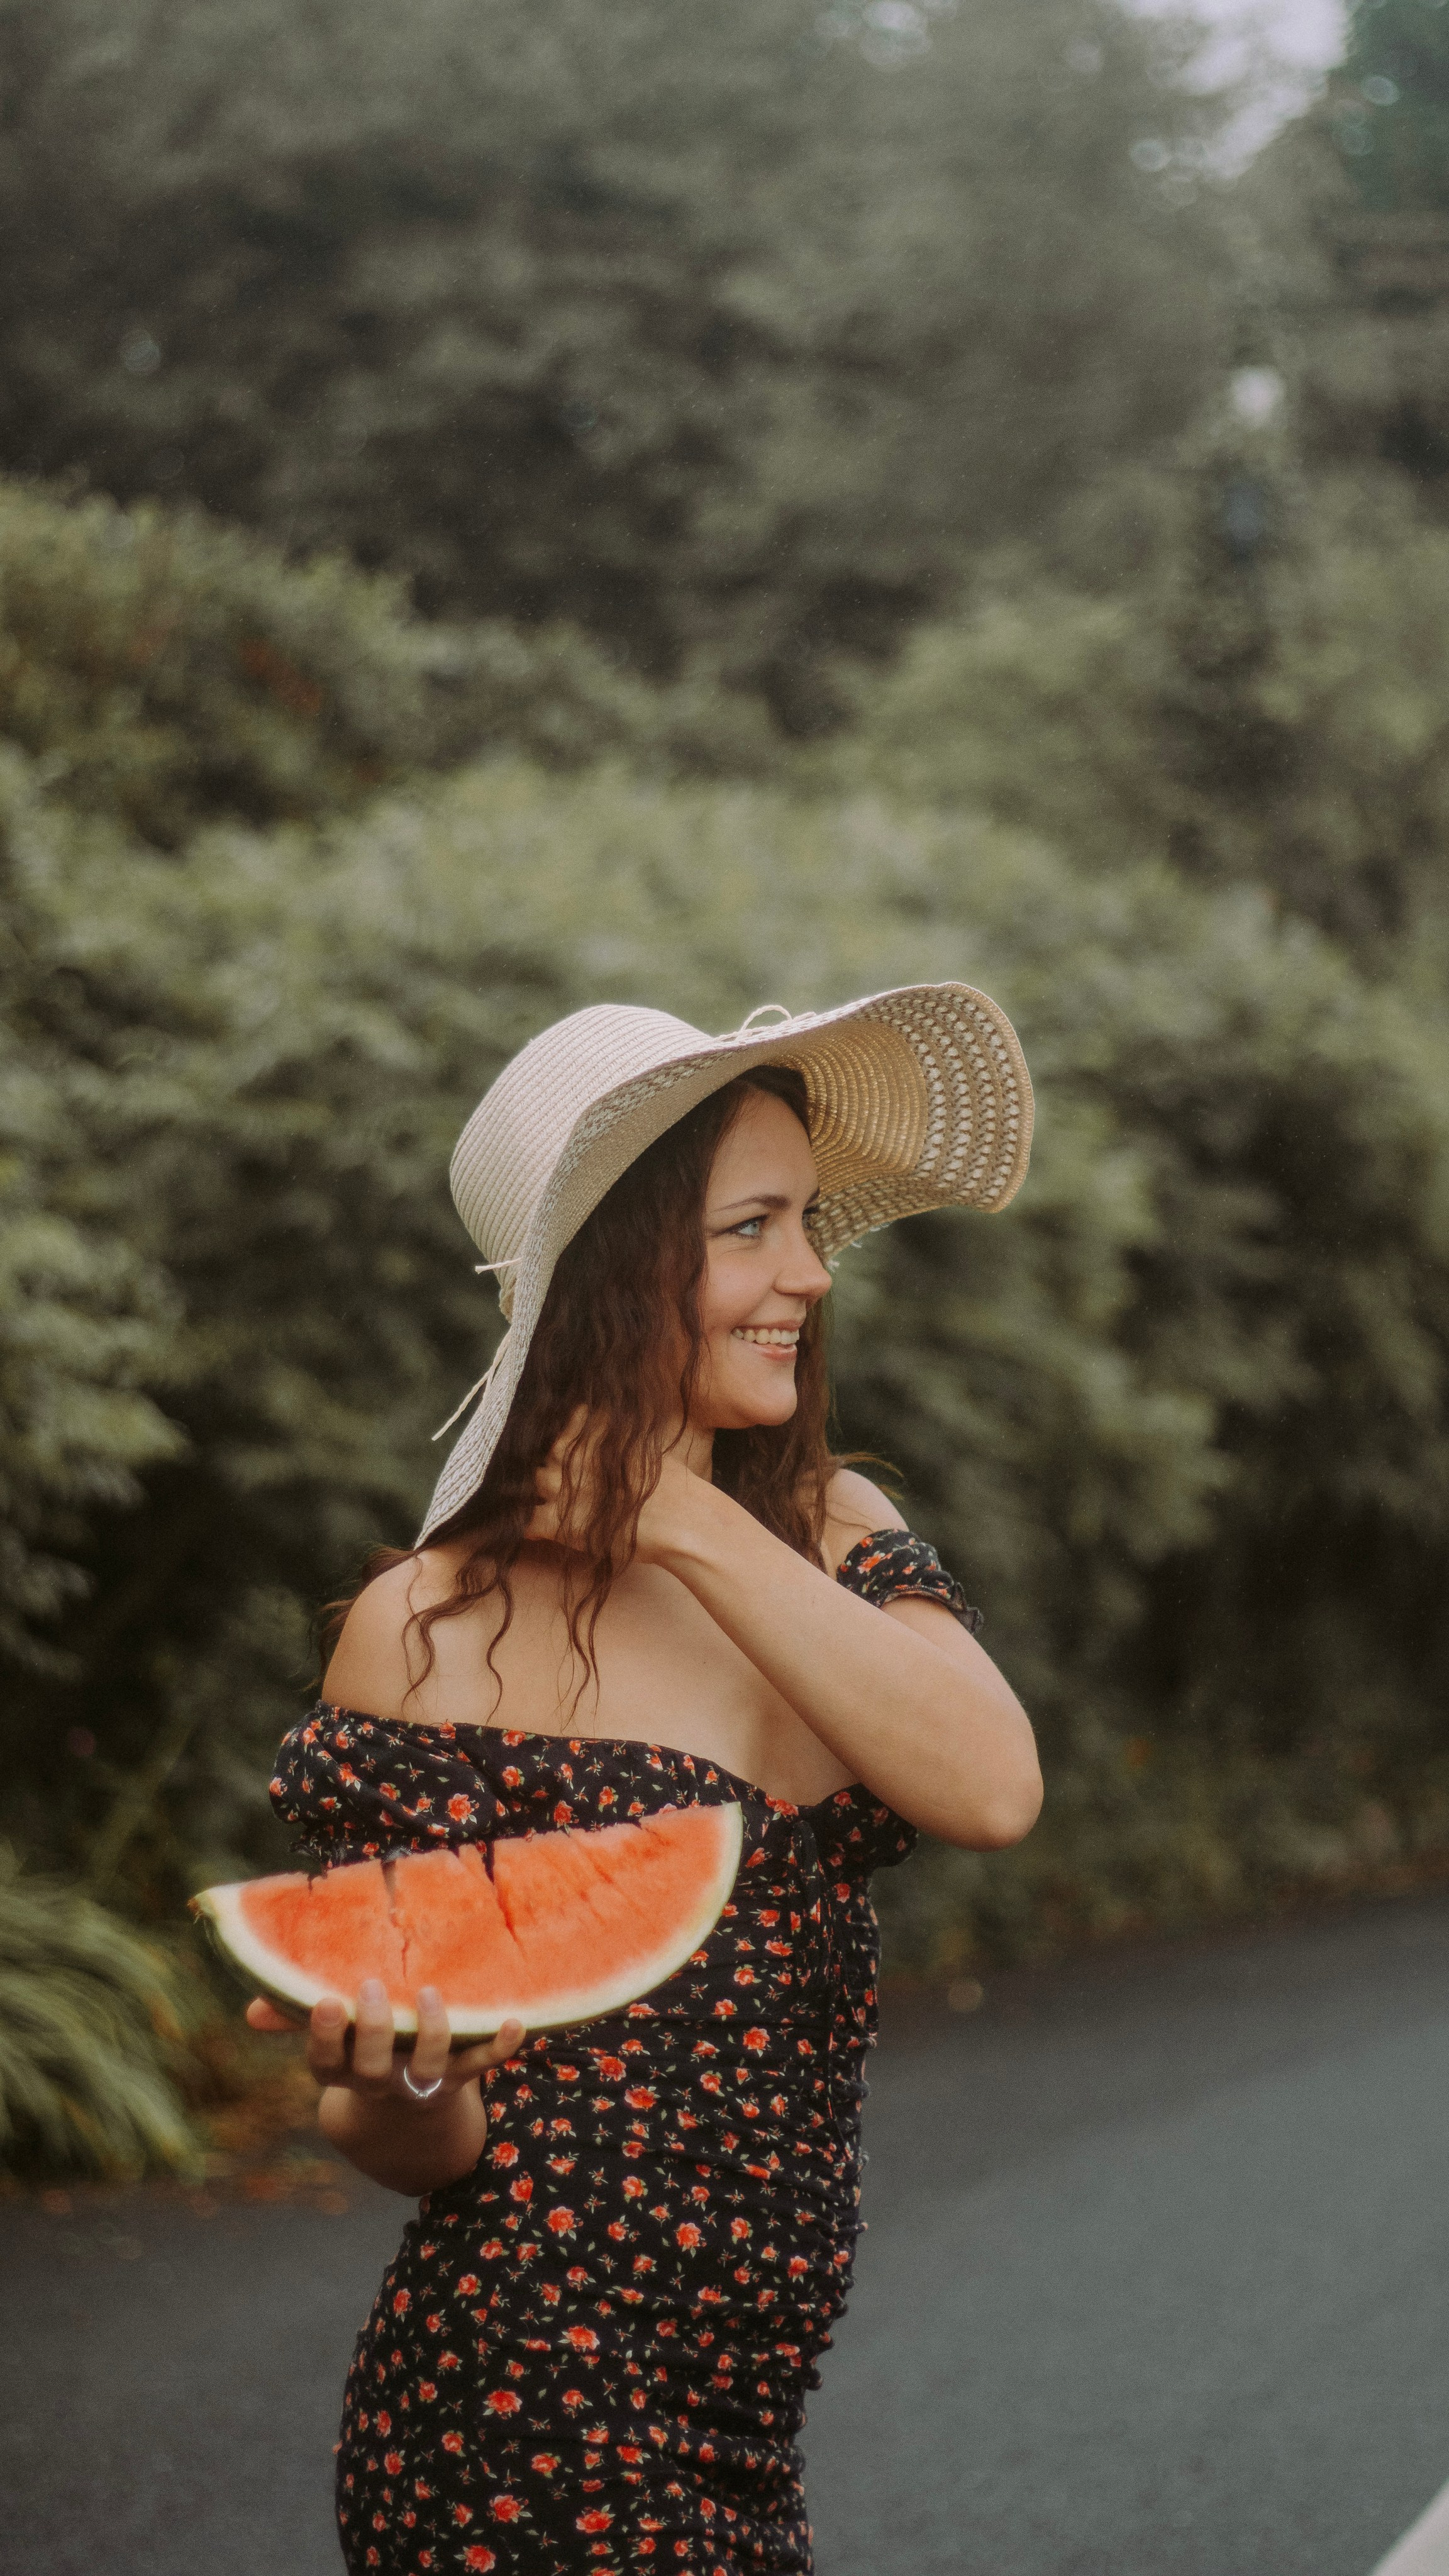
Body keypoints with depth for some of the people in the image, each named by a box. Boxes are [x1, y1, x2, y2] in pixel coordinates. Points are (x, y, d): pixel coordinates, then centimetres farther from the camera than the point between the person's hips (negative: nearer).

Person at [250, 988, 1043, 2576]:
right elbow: (422, 2143, -6)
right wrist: (389, 2082, -29)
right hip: (528, 2443, -5)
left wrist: (693, 1524, -15)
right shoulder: (430, 1630, -10)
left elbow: (992, 1790, -14)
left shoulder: (832, 1537, 6)